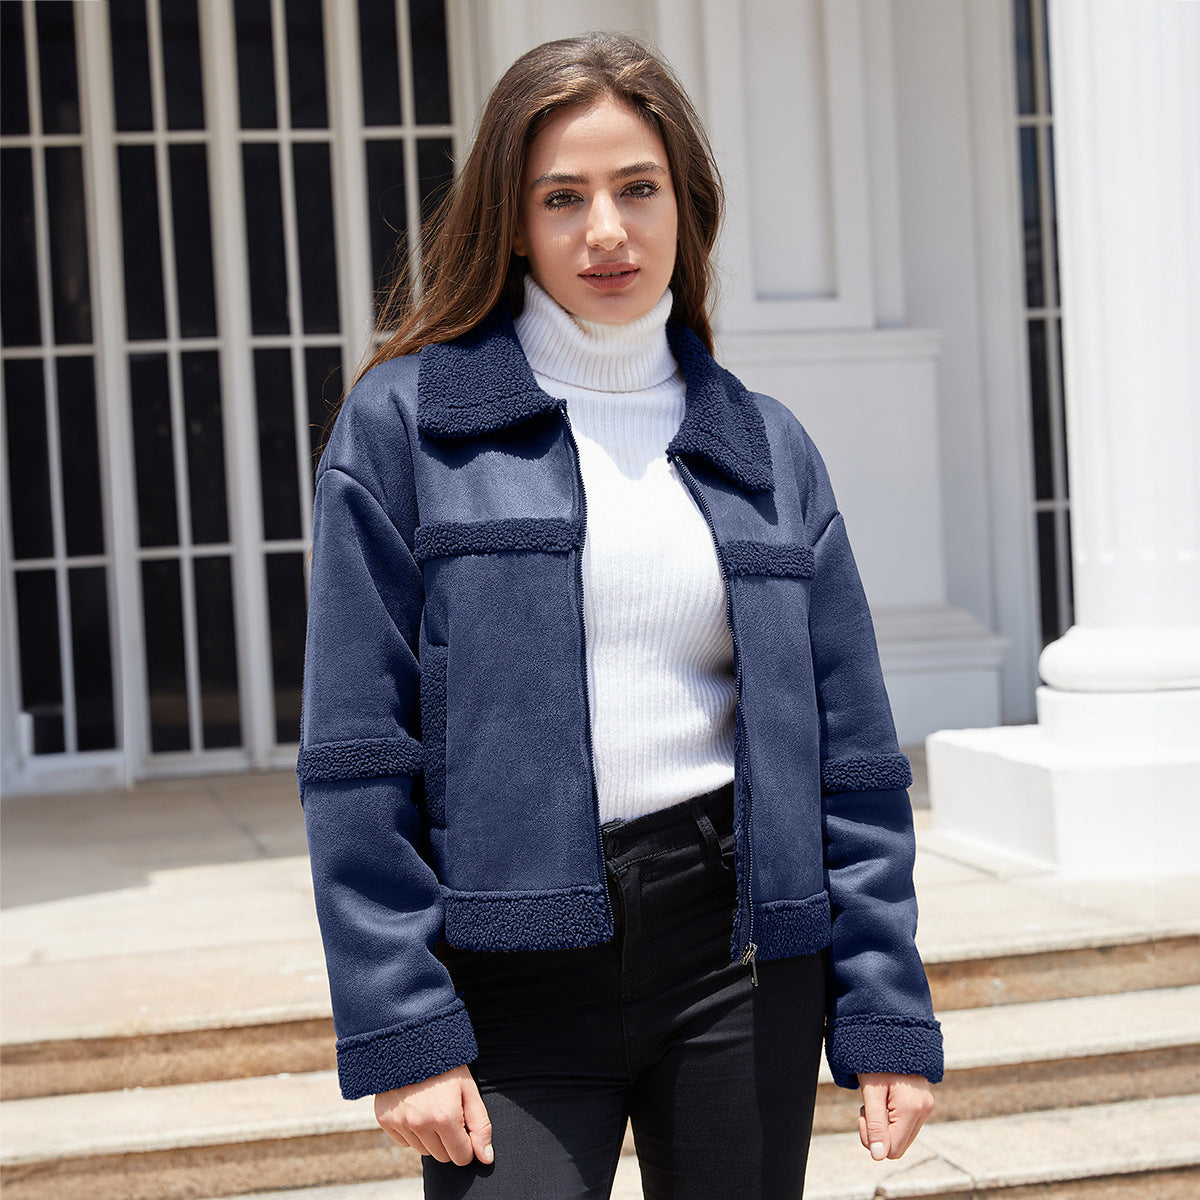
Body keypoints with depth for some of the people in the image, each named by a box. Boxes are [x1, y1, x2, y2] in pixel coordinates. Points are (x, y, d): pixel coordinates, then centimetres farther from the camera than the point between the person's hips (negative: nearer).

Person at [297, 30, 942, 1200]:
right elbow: (356, 754, -5)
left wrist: (887, 1015, 2)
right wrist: (399, 1030, -11)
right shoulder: (405, 423, -1)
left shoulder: (766, 445, 8)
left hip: (742, 948, 3)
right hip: (512, 964, -2)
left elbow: (851, 756, 7)